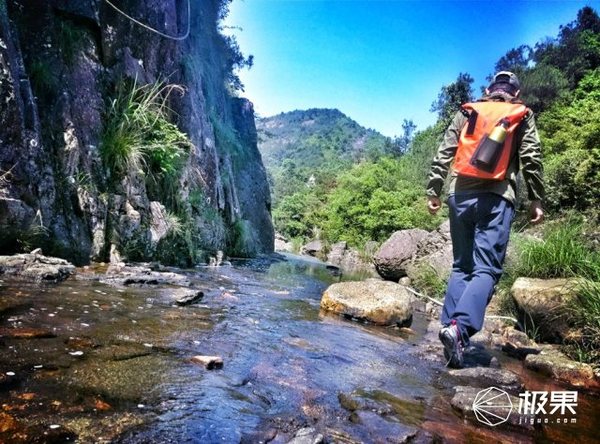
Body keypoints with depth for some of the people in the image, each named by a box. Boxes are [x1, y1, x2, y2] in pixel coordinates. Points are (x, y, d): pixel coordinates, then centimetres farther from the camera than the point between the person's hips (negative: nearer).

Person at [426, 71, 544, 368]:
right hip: (496, 198, -3)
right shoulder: (523, 117, 13)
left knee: (461, 266, 11)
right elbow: (531, 160, 3)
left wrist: (433, 191, 10)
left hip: (460, 194, 3)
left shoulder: (466, 113, 17)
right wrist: (536, 200, 5)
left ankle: (450, 327, 2)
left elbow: (443, 154, 9)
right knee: (487, 269, -7)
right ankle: (459, 328, -25)